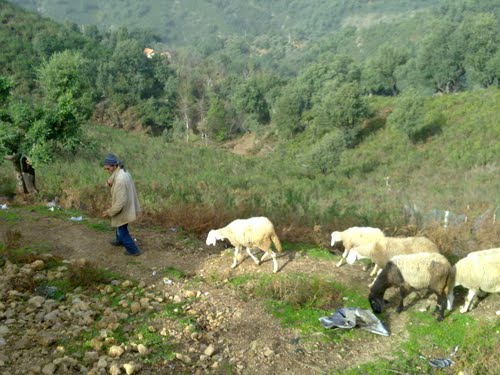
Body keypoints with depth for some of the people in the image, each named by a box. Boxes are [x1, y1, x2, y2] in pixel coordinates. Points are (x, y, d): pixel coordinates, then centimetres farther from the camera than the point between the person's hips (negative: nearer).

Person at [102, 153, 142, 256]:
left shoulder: (120, 179, -34)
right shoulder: (123, 172, -3)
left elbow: (121, 201, -31)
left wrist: (110, 212, -19)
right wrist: (110, 182, -9)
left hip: (123, 210, -9)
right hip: (127, 207, 9)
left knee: (122, 232, 12)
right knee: (119, 227, 32)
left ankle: (134, 250, 27)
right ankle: (119, 240, 57)